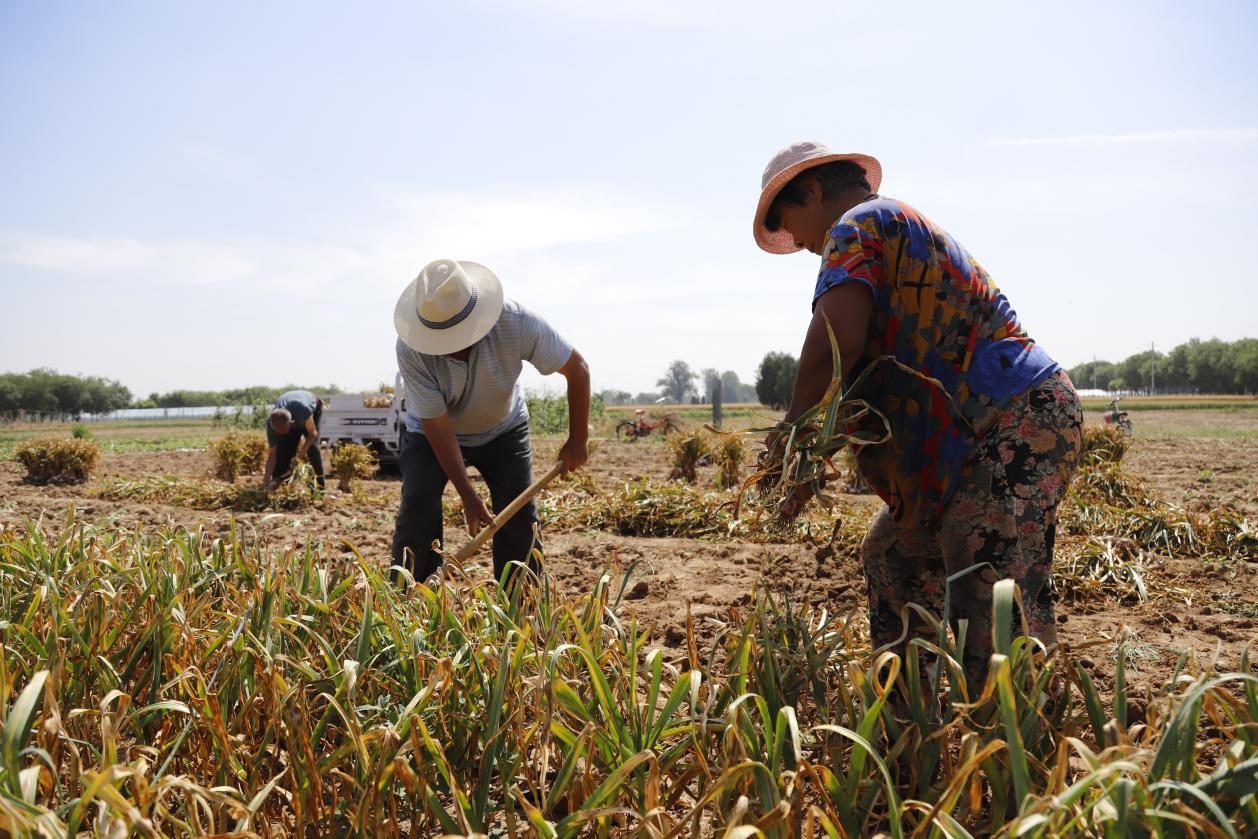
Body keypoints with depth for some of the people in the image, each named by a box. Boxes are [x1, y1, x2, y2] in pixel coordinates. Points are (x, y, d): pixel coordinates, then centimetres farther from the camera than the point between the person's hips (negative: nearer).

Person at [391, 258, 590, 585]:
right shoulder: (411, 349, -34)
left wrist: (577, 440, -19)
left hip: (503, 429, 1)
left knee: (519, 512, -8)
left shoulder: (516, 322, -34)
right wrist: (467, 495, -29)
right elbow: (438, 426, -28)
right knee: (418, 506, -17)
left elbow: (577, 369, -21)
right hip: (431, 432, -1)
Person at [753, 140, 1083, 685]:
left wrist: (795, 423, -5)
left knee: (992, 609, -16)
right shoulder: (908, 230, 28)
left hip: (1016, 420, -11)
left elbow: (838, 338, -21)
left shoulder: (857, 225, -3)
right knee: (890, 556, 18)